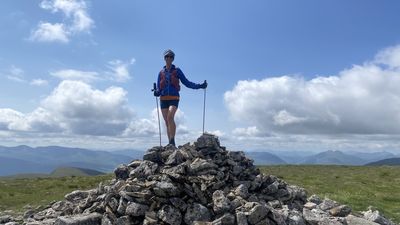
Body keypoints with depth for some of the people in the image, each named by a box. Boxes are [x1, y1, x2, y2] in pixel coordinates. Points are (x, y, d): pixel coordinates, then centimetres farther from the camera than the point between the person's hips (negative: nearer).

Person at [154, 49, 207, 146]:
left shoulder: (177, 71, 8)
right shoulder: (161, 73, 13)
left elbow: (187, 83, 7)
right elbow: (159, 88, 11)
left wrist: (199, 86, -2)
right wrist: (156, 92, -12)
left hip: (174, 98, -3)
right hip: (163, 99, 3)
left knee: (170, 117, -25)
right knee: (167, 122, 1)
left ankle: (172, 141, -21)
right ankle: (170, 143, 6)